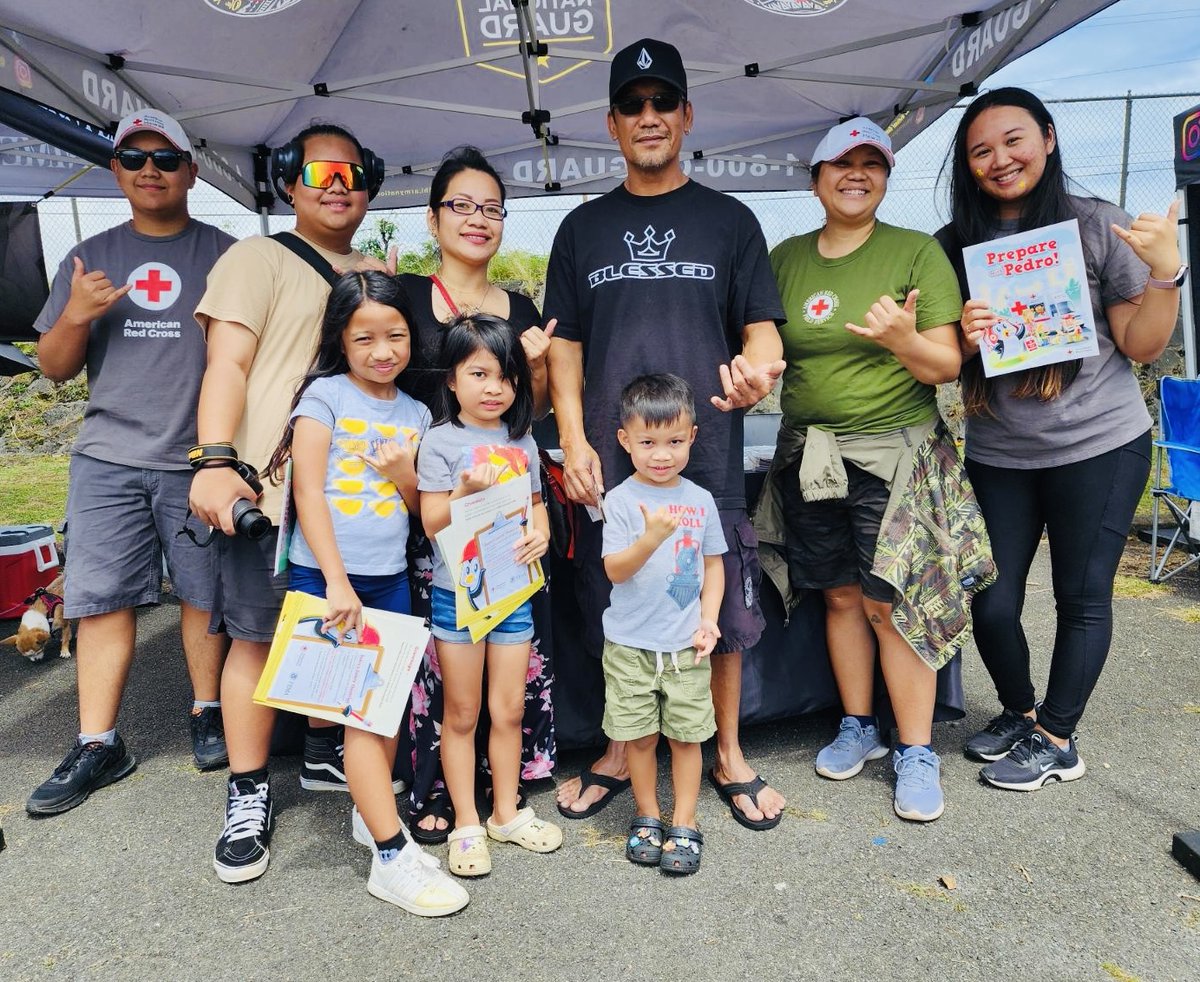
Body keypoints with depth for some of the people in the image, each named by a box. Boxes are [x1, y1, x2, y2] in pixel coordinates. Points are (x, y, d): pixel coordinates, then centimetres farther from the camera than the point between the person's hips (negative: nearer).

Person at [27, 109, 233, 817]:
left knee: (206, 593, 3)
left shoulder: (224, 254, 6)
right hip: (108, 458, 3)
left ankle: (208, 713, 21)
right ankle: (98, 746, 12)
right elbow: (55, 368, 13)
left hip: (201, 459, -2)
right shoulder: (90, 259, 13)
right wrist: (74, 317, -8)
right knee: (102, 597, 2)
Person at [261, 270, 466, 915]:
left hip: (390, 579, 5)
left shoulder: (415, 414, 10)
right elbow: (307, 491, -10)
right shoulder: (325, 395, -4)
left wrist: (404, 473, -9)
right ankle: (391, 857, 0)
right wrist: (337, 581, -16)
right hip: (326, 577, -5)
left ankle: (370, 810, 31)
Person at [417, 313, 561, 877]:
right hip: (457, 592, -4)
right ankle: (466, 825, 22)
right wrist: (469, 490, -28)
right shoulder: (441, 441, -7)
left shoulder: (522, 442, 7)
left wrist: (540, 534, -8)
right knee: (461, 714, 8)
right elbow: (433, 523, -10)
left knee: (509, 710, 13)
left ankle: (506, 813, 30)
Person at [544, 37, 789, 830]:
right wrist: (573, 439, -2)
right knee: (614, 611, 8)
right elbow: (565, 345, 10)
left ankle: (728, 754, 26)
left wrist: (759, 368, -19)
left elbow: (761, 328, 5)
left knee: (723, 609, 5)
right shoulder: (583, 228, 12)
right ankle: (620, 752, 28)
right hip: (610, 460, 1)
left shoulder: (729, 220, 8)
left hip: (708, 453, -1)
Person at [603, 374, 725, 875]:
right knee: (639, 735, 10)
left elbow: (713, 564, 9)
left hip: (686, 644, 2)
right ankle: (647, 816, 30)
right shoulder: (621, 500, -8)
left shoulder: (700, 500, 1)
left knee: (686, 735, 9)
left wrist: (709, 619, -2)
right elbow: (615, 570, -14)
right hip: (630, 644, -2)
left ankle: (684, 825, 25)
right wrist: (651, 538, -31)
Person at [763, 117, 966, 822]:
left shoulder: (919, 252, -1)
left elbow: (947, 367, -3)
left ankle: (917, 751, 11)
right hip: (809, 453, 3)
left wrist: (904, 340, -23)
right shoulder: (785, 258, 9)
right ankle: (859, 727, 27)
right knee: (840, 595, 10)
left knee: (890, 604, -5)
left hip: (892, 451, -3)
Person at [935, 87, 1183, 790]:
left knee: (1082, 596, 6)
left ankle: (1057, 739, 24)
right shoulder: (955, 245, 5)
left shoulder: (1099, 226, -2)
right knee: (991, 605, 3)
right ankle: (1019, 710, 31)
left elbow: (1142, 347, -2)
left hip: (1099, 445, -2)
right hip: (997, 454, 3)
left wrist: (1166, 270, -17)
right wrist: (964, 338, -10)